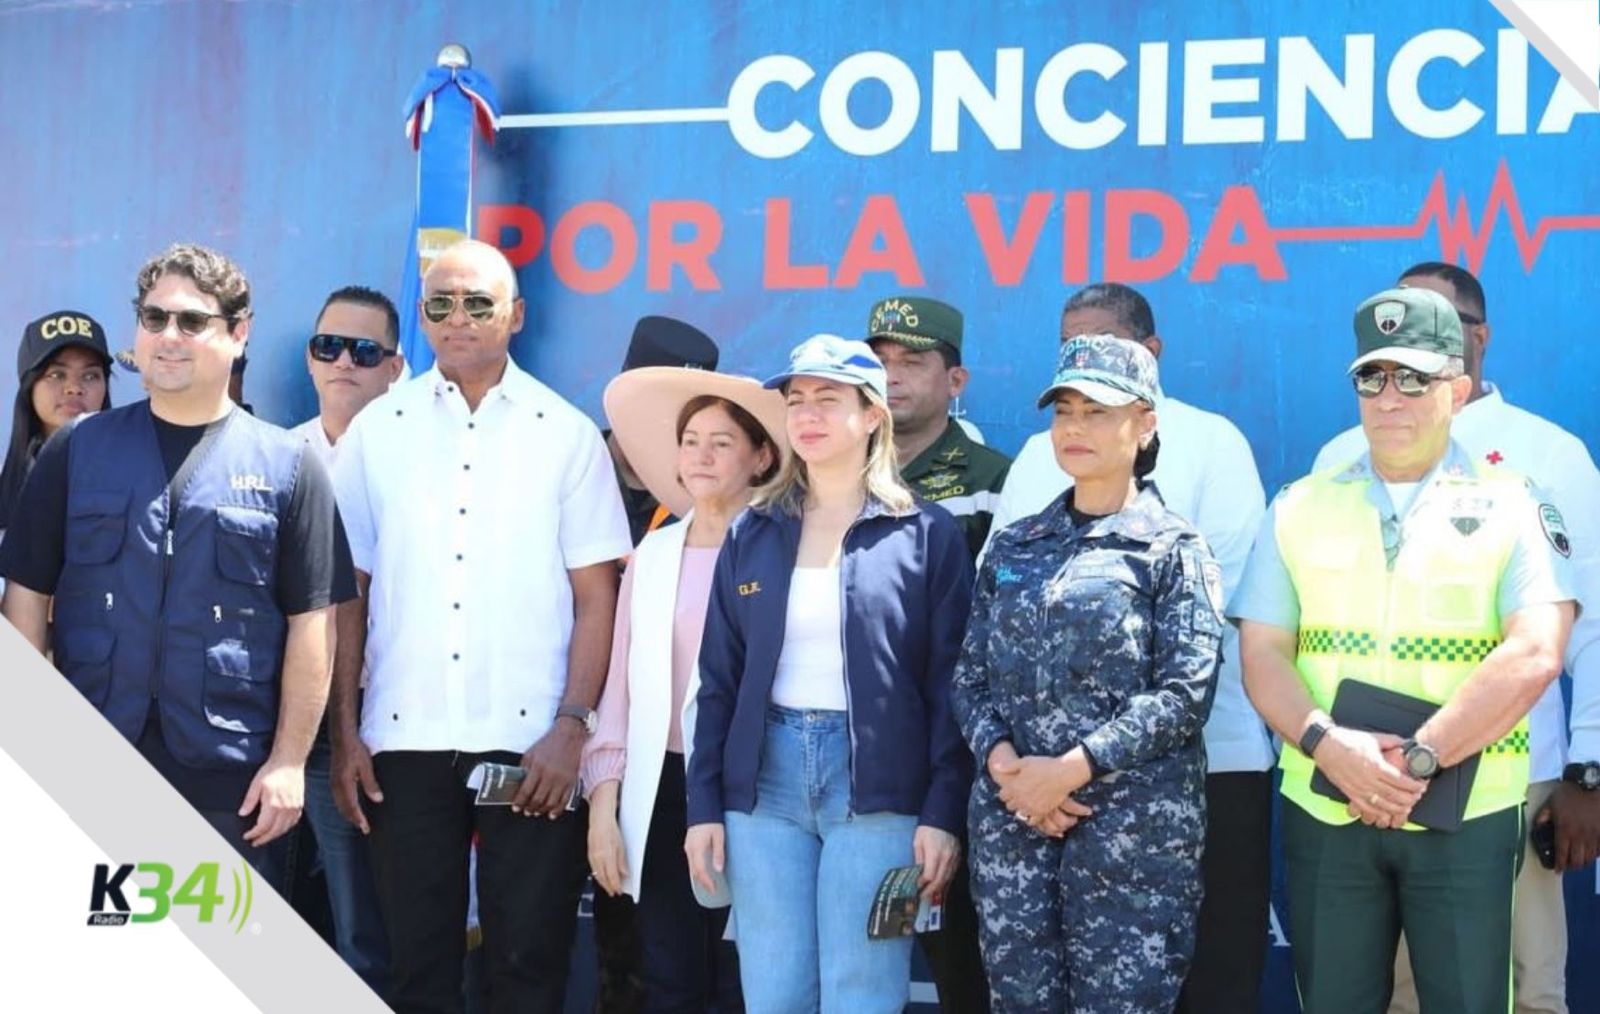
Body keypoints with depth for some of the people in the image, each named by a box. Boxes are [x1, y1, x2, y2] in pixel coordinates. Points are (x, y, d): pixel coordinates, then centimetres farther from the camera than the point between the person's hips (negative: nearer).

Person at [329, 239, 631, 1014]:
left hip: (532, 741, -1)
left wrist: (572, 725, -7)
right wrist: (344, 732, 2)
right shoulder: (376, 431, 8)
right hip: (405, 739, 1)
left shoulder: (567, 433, 4)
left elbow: (596, 596, 2)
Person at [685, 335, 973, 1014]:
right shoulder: (753, 534, 10)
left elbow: (950, 686, -2)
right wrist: (704, 804, 4)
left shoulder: (927, 535, 0)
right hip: (766, 778, 3)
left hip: (876, 782, -3)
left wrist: (943, 812, -9)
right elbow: (719, 681, 10)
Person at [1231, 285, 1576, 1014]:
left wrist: (1418, 758, -18)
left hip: (1466, 817, -2)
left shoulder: (1511, 506, 1)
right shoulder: (1299, 508, 9)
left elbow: (1533, 657, -12)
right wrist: (1328, 746, -16)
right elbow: (1263, 654, 2)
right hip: (1323, 813, 2)